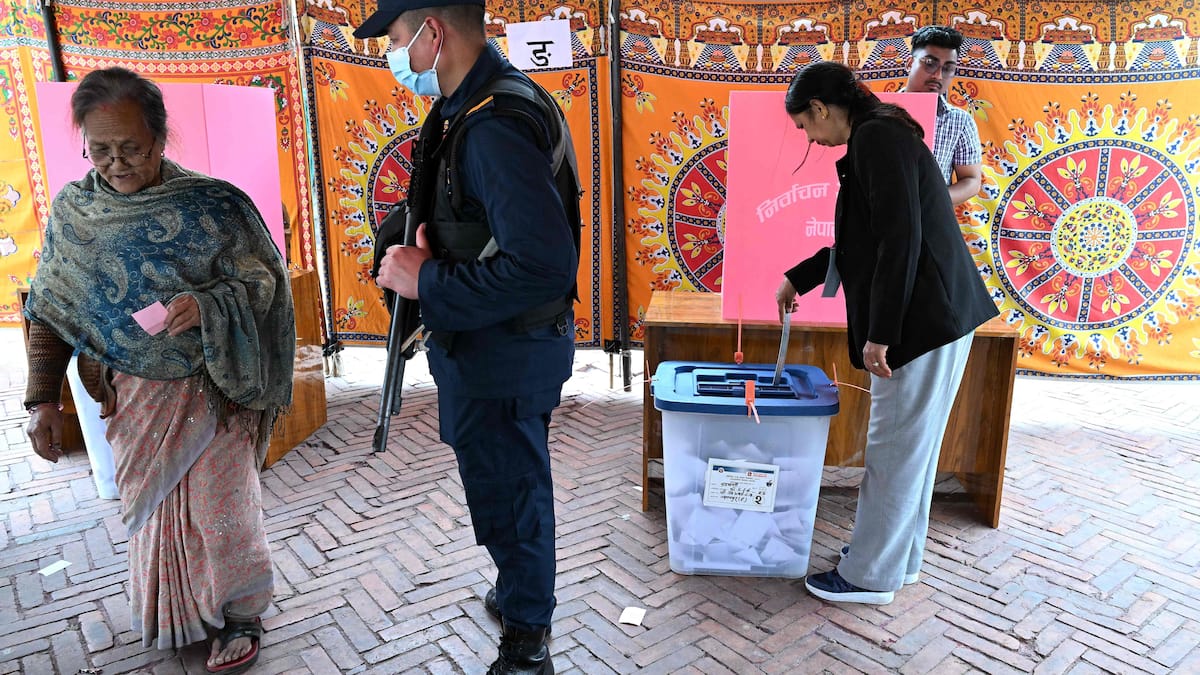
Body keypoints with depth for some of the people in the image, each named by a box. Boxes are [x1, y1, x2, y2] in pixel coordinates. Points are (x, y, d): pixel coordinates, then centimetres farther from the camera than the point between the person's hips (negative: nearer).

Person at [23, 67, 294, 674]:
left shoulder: (212, 205, -12)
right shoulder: (72, 210, 0)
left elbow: (262, 282, -10)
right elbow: (50, 311, 4)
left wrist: (206, 304, -30)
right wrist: (42, 399, -1)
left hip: (209, 392, -3)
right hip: (131, 397, 4)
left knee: (220, 509, 5)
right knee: (152, 510, 16)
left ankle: (239, 616, 27)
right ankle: (173, 618, 37)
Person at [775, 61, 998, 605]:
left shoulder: (877, 138, -13)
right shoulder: (881, 135, 18)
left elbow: (900, 238, -23)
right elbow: (863, 238, 26)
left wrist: (879, 332, -21)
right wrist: (797, 279, 31)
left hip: (922, 318, -10)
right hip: (941, 314, 10)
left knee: (895, 449, 1)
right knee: (914, 442, 18)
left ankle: (871, 574, 15)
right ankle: (900, 553, 33)